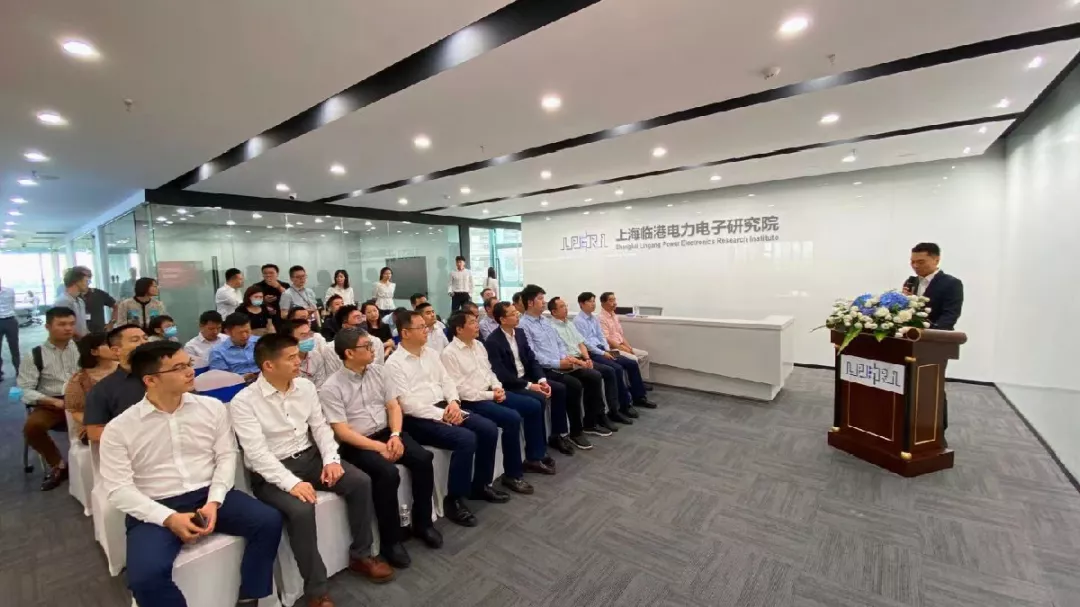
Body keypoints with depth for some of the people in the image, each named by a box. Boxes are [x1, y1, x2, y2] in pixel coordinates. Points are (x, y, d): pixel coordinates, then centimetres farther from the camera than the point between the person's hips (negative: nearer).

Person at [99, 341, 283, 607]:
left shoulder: (212, 407, 1)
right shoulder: (119, 429, -4)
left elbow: (226, 456, 1)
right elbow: (119, 489, -7)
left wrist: (214, 502, -14)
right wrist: (169, 518, -18)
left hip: (209, 496, 2)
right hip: (155, 508, -1)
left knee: (269, 521, -18)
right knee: (146, 576, -29)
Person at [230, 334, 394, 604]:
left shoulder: (305, 386, 1)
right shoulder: (244, 402, -15)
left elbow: (320, 426, 5)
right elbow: (257, 453, -21)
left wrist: (331, 459, -10)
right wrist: (292, 482, -30)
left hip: (310, 457, 5)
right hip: (271, 473, -5)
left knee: (360, 482, -14)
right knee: (301, 510, -32)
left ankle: (360, 555, 7)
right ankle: (316, 591, -11)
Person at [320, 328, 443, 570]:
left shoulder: (379, 371, 4)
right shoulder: (331, 388, -11)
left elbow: (394, 406, 6)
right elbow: (341, 431, -14)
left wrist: (395, 436, -11)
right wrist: (379, 447, -20)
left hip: (386, 433, 5)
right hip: (357, 444, -5)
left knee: (423, 458, -17)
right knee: (387, 473, -30)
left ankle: (422, 523, 3)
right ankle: (391, 540, -7)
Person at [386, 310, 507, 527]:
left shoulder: (430, 353, 12)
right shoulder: (394, 363, -11)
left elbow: (446, 380, 13)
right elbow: (406, 403, -17)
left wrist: (453, 402, -7)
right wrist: (442, 415, -19)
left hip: (443, 408, 8)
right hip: (417, 419, -7)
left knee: (489, 429, -7)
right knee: (466, 439, -28)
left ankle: (481, 485, 13)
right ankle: (454, 500, -8)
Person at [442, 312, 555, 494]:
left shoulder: (478, 344, 10)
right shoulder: (449, 354, -15)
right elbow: (459, 389, -18)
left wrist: (497, 388, -4)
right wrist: (490, 395, -17)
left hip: (491, 392, 9)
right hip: (471, 401, -8)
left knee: (534, 406, 1)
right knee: (513, 418, -27)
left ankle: (534, 458, 17)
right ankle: (512, 475, -9)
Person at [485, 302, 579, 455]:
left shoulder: (520, 333, 6)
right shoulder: (492, 342, -18)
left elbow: (532, 359, 7)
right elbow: (501, 375, -22)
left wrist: (542, 380, -10)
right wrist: (530, 386, -24)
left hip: (527, 378, 8)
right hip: (508, 385, -8)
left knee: (560, 388, -5)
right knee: (539, 398, -29)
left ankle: (557, 435, 7)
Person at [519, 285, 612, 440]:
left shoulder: (545, 321, 18)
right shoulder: (524, 325, -10)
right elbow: (532, 356, -18)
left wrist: (565, 358, -1)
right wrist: (558, 363, -19)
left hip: (561, 364, 9)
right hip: (544, 369, -9)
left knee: (594, 376, -3)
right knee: (575, 384, -28)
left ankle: (591, 422, 7)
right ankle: (576, 431, -10)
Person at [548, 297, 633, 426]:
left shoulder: (570, 323, 16)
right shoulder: (551, 327, -11)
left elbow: (581, 343, 14)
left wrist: (587, 359, -5)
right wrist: (581, 363, -19)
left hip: (583, 359, 8)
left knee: (610, 371, -5)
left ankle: (614, 411, 2)